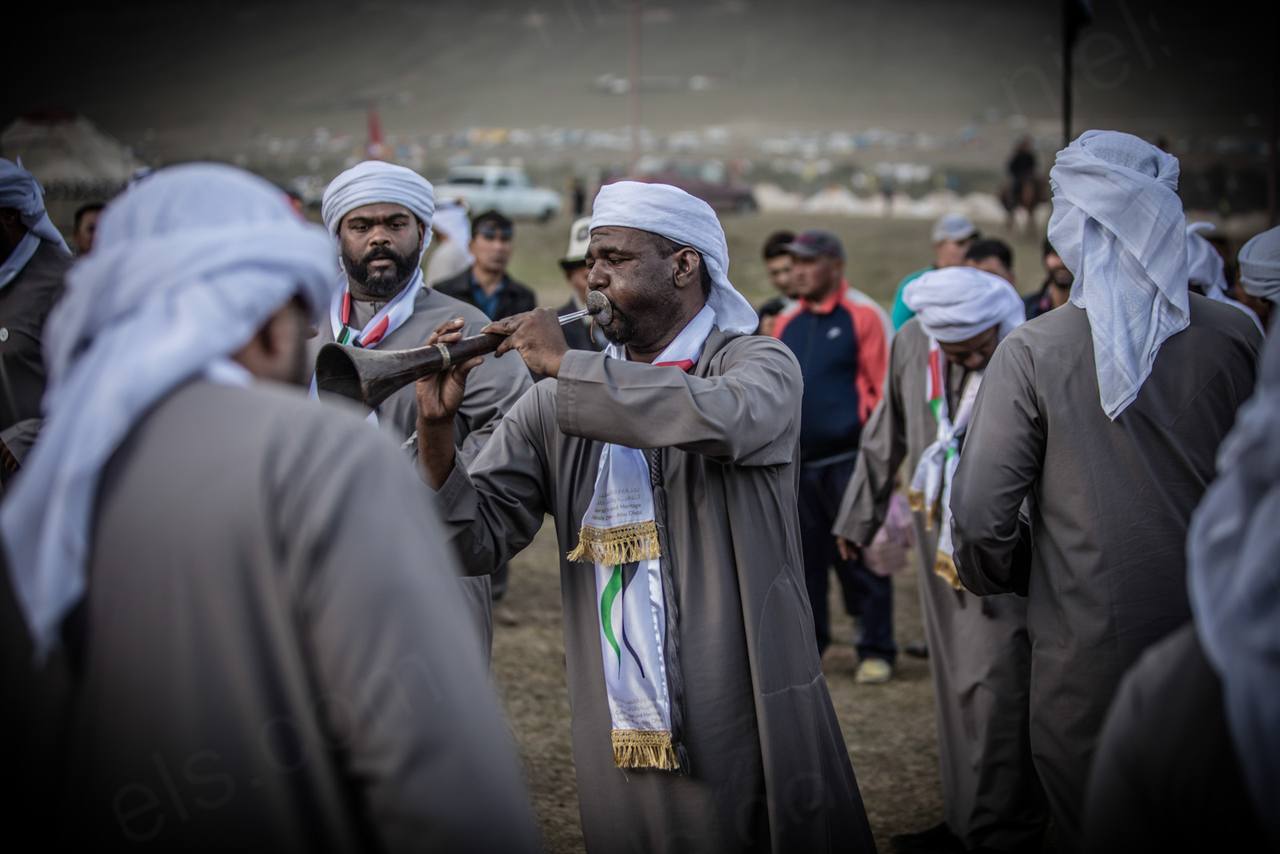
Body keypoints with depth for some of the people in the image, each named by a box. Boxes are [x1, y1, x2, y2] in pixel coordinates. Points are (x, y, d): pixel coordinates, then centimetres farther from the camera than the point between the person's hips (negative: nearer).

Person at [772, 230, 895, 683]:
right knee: (805, 559, 10)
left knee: (862, 559, -1)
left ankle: (876, 651, 6)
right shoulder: (784, 324, 13)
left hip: (849, 459, -5)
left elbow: (882, 389, -4)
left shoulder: (861, 318, -2)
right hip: (798, 462, 5)